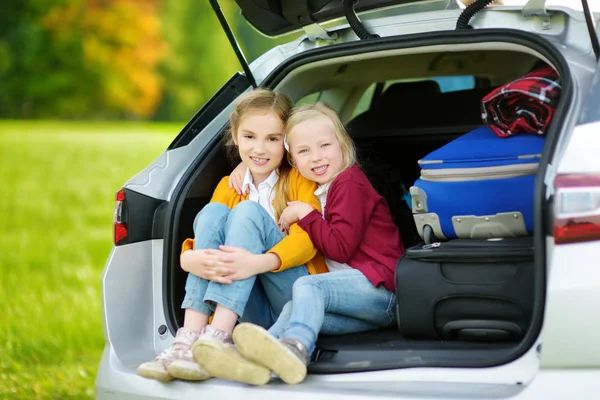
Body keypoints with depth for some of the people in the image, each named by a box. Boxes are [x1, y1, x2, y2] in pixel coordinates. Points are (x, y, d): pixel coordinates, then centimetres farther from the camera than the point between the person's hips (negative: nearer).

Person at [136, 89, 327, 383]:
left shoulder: (299, 180, 4)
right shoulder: (229, 187, 15)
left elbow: (308, 238, -14)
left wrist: (260, 262, -36)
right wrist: (191, 259, -27)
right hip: (252, 311, 3)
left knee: (248, 212, -23)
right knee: (212, 213, -17)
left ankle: (218, 338, -39)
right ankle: (190, 337, -32)